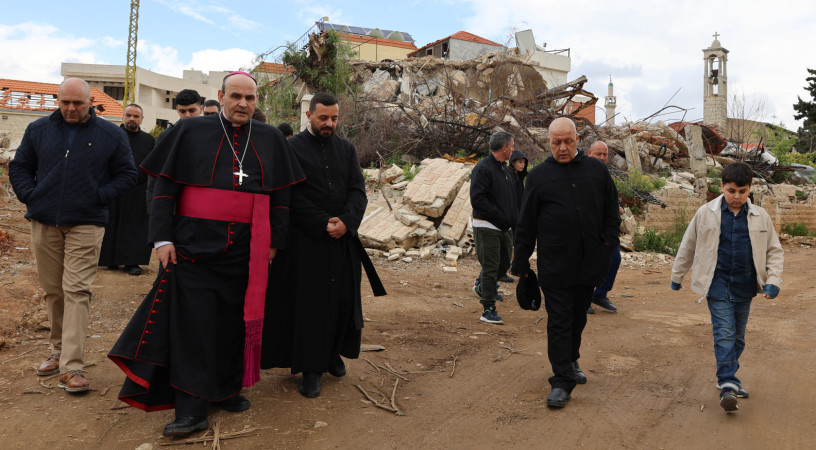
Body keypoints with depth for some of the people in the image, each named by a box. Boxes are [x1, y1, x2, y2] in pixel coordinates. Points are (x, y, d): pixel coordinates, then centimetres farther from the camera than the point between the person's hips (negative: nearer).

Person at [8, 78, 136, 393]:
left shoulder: (110, 135, 2)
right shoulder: (38, 130, 10)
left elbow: (127, 175, 4)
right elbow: (19, 167, 16)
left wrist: (98, 197, -6)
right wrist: (29, 196, 1)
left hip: (86, 225, -3)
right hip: (44, 223, 4)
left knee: (77, 291, -9)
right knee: (53, 290, 11)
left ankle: (72, 367, -10)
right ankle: (59, 351, 27)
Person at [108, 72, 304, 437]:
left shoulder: (270, 139, 8)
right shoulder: (191, 132, 1)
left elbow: (280, 194, 10)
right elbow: (165, 188, 0)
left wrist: (274, 240, 6)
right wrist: (163, 237, -6)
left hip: (246, 249, 3)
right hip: (196, 242, -2)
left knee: (235, 319, 10)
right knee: (193, 320, -3)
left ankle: (227, 389, 27)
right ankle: (191, 408, 4)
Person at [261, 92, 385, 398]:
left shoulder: (346, 149, 12)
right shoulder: (292, 149, -1)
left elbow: (358, 190, 4)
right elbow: (293, 197, -9)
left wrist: (345, 222, -13)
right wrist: (323, 224, -15)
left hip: (343, 238, 5)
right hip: (306, 241, -4)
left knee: (343, 298, 9)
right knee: (309, 302, -1)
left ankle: (333, 352, 28)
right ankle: (311, 369, 9)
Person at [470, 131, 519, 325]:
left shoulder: (507, 171, 15)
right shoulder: (483, 168, -12)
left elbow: (513, 199, 22)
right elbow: (477, 199, -20)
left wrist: (514, 220, 4)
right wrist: (501, 217, -20)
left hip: (505, 228, 8)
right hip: (487, 227, -8)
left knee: (504, 264, 14)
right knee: (491, 268, -4)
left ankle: (481, 287, 40)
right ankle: (488, 310, 5)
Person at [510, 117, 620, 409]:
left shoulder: (597, 170, 6)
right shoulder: (539, 175, 1)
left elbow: (612, 210, 15)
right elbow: (526, 224, 3)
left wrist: (608, 242, 3)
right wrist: (520, 263, 2)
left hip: (589, 264, 3)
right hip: (554, 265, -3)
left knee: (578, 318, 18)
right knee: (559, 322, -2)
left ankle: (571, 361, 38)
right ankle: (562, 381, 4)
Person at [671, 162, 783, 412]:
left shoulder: (760, 217, 3)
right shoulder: (706, 213, -4)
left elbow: (774, 250, 9)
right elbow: (688, 246, 6)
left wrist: (773, 281, -3)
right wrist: (677, 276, 12)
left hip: (745, 287, 3)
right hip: (718, 286, -3)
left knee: (738, 336, 14)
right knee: (724, 334, -10)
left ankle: (728, 378, 30)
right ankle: (727, 385, -9)